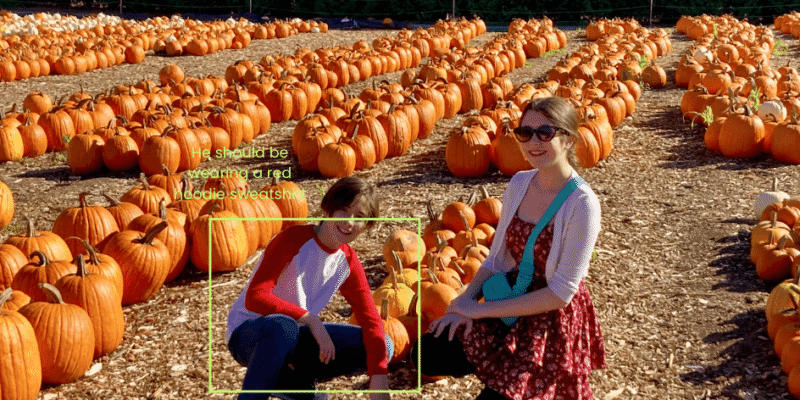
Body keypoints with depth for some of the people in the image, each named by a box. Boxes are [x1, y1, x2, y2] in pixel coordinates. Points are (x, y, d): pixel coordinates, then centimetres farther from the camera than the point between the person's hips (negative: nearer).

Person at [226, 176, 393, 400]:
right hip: (248, 333, -6)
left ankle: (291, 380, 3)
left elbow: (371, 320, -5)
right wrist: (310, 319, -33)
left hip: (294, 339, 7)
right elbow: (255, 298, -28)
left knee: (383, 347, -7)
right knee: (283, 326, -43)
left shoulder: (348, 263, -1)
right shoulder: (293, 239, -20)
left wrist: (378, 378, -17)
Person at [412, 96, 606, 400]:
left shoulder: (582, 204, -21)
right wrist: (466, 301, -10)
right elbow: (497, 257, 8)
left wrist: (480, 310, -18)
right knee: (427, 354, -6)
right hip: (511, 302, 6)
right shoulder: (519, 183, -1)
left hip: (553, 320, -6)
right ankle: (506, 365, 13)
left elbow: (561, 293, -21)